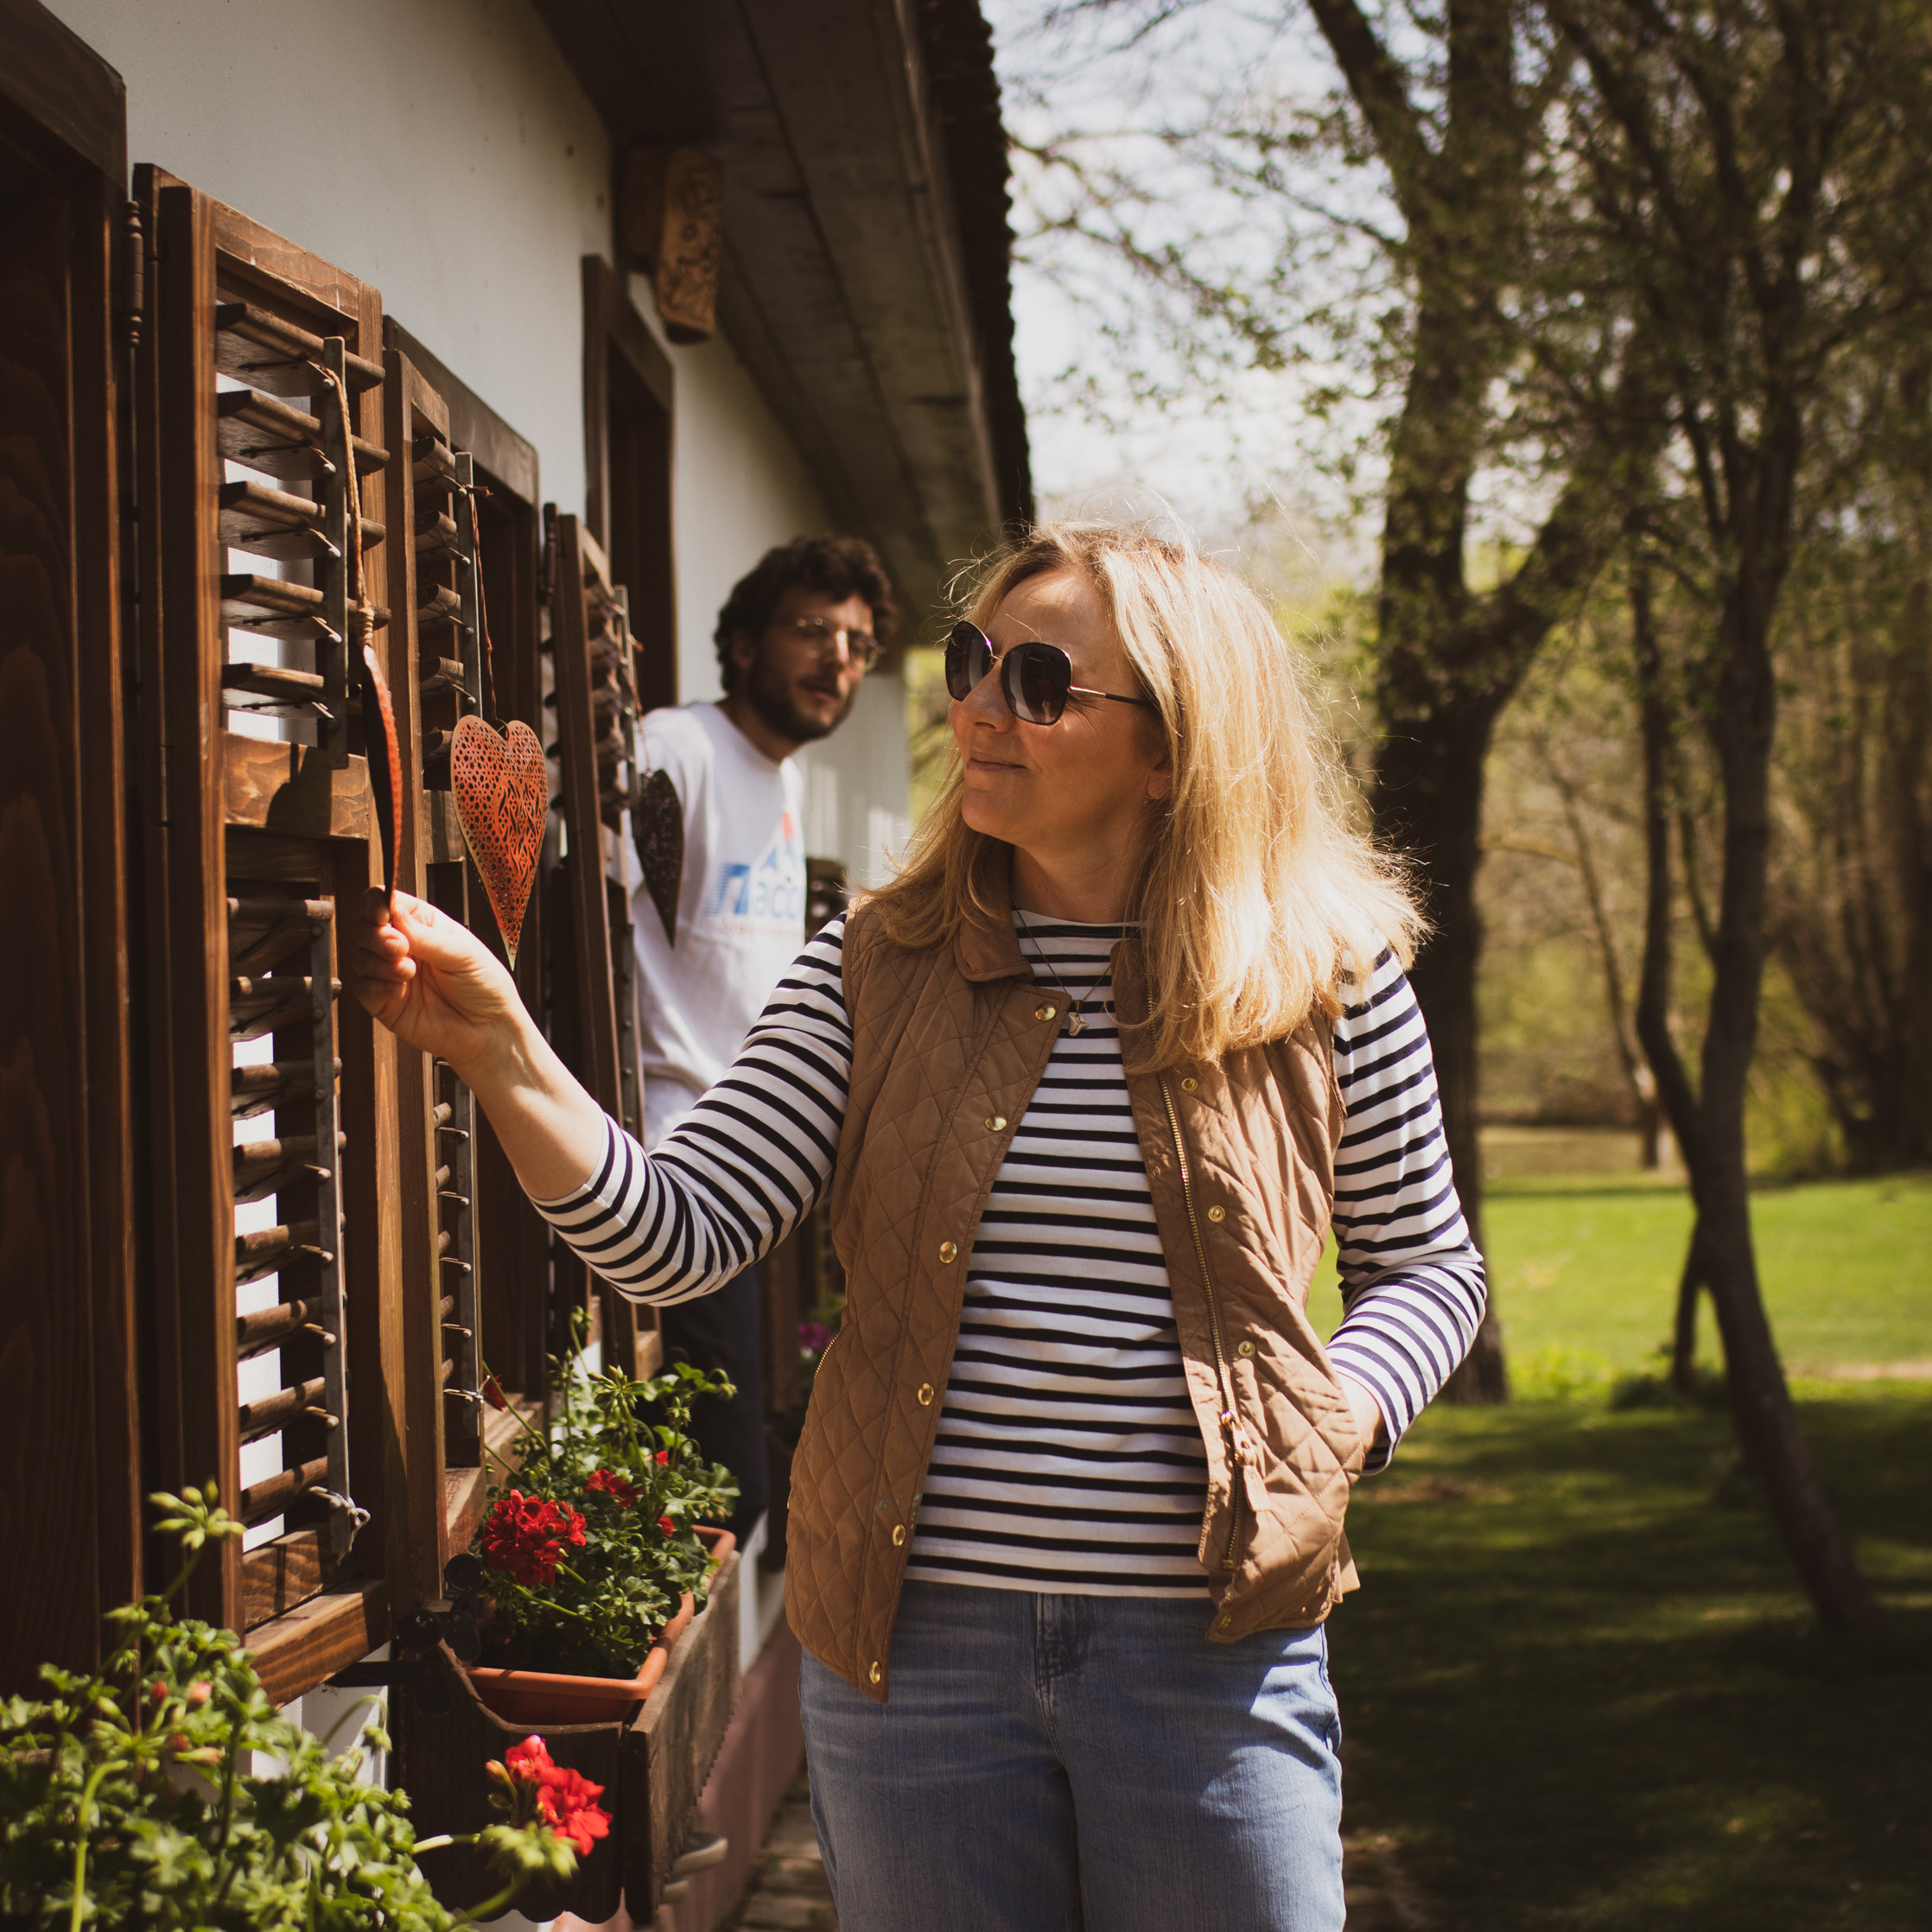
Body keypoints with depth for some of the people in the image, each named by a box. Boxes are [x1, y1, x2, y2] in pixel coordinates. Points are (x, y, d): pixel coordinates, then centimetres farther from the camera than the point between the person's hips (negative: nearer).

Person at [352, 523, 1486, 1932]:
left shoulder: (1323, 980, -1)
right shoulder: (875, 972, 2)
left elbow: (1428, 1267, 10)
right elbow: (674, 1238, -7)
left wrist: (1337, 1419, -9)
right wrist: (501, 1049, -21)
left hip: (1209, 1656, -1)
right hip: (912, 1643, 2)